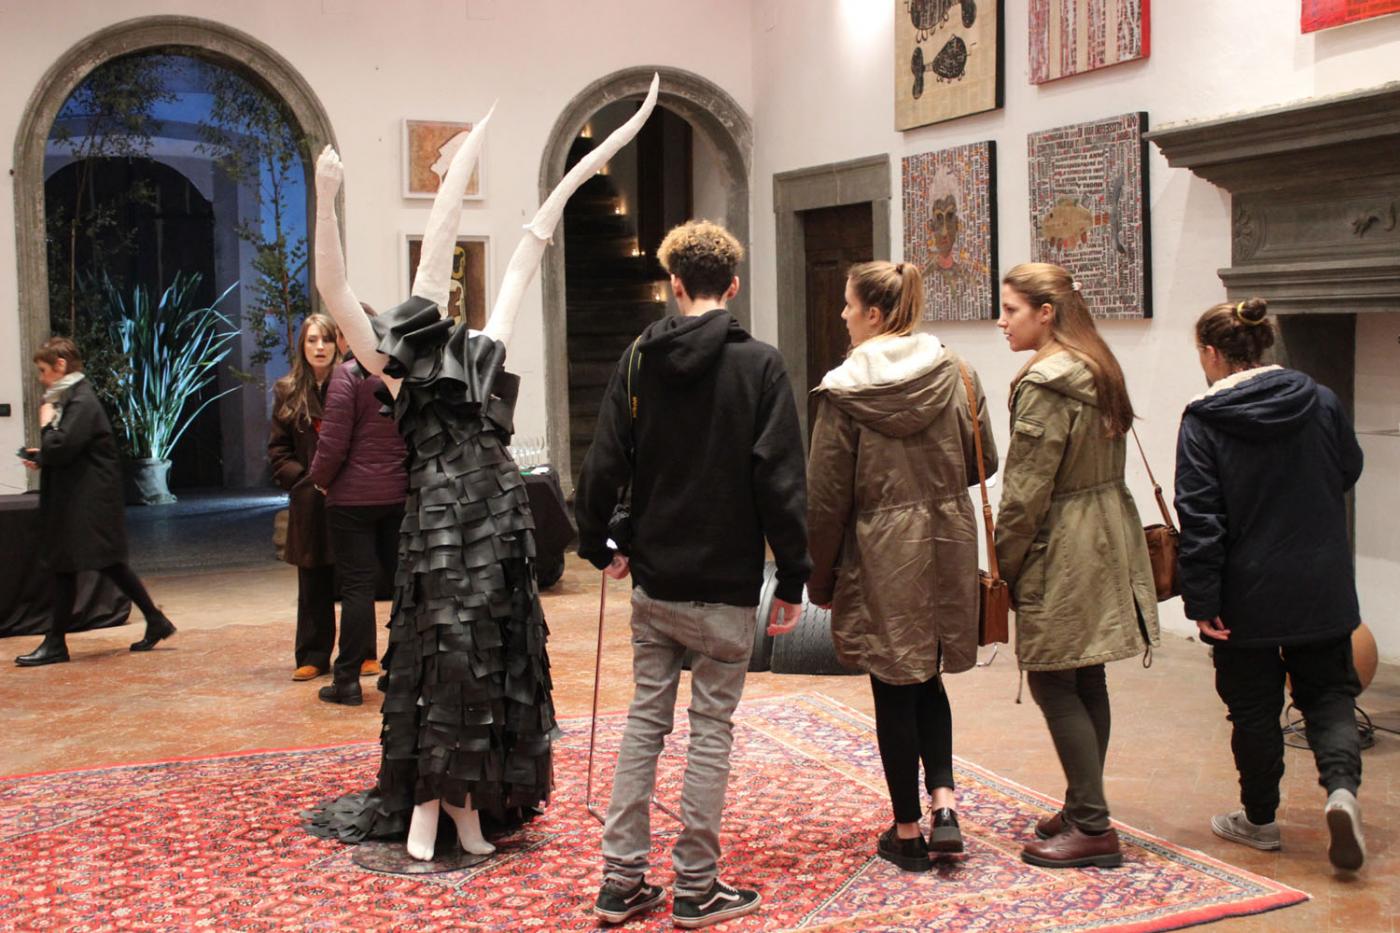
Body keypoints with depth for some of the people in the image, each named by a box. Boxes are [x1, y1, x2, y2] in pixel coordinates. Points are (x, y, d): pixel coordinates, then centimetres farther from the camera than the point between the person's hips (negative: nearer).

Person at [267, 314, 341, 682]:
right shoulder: (288, 392, 8)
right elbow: (278, 450, 9)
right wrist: (305, 479, -5)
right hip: (309, 502, 3)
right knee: (313, 585, 7)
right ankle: (313, 656, 15)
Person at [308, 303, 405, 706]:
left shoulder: (349, 374, -11)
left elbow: (334, 442, -14)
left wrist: (320, 478, 2)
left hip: (354, 496, -5)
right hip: (401, 493, 5)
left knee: (357, 585, -2)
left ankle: (348, 680, 2)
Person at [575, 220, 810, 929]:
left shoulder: (637, 361, 1)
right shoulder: (759, 365, -9)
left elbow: (605, 464, 0)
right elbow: (781, 480, -11)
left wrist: (600, 545, 13)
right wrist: (792, 579, -6)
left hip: (654, 581, 4)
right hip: (726, 584, -3)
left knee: (645, 722, 13)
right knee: (711, 730, 6)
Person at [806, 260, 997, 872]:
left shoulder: (844, 389, -11)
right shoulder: (955, 373, -1)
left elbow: (826, 494, -8)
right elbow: (984, 460, 6)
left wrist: (819, 577, 2)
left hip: (880, 552, -4)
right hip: (946, 543, 4)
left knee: (894, 689, 7)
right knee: (928, 677, 20)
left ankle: (908, 831, 16)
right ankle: (944, 802, 6)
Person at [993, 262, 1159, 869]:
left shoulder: (1045, 383, -17)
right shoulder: (1099, 371, 12)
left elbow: (1026, 489, -18)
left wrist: (1005, 563, -8)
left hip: (1062, 550, -9)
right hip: (1108, 540, 10)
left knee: (1053, 683, -2)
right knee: (1087, 681, 14)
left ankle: (1092, 829, 0)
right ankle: (1084, 809, 24)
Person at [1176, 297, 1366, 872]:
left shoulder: (1203, 421, -12)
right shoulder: (1322, 403, -2)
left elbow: (1199, 519, -15)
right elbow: (1349, 473, 14)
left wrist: (1201, 600, -12)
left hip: (1247, 593, -3)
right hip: (1322, 588, 3)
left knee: (1253, 705, 11)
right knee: (1329, 692, 15)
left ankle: (1260, 819, 23)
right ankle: (1341, 785, -8)